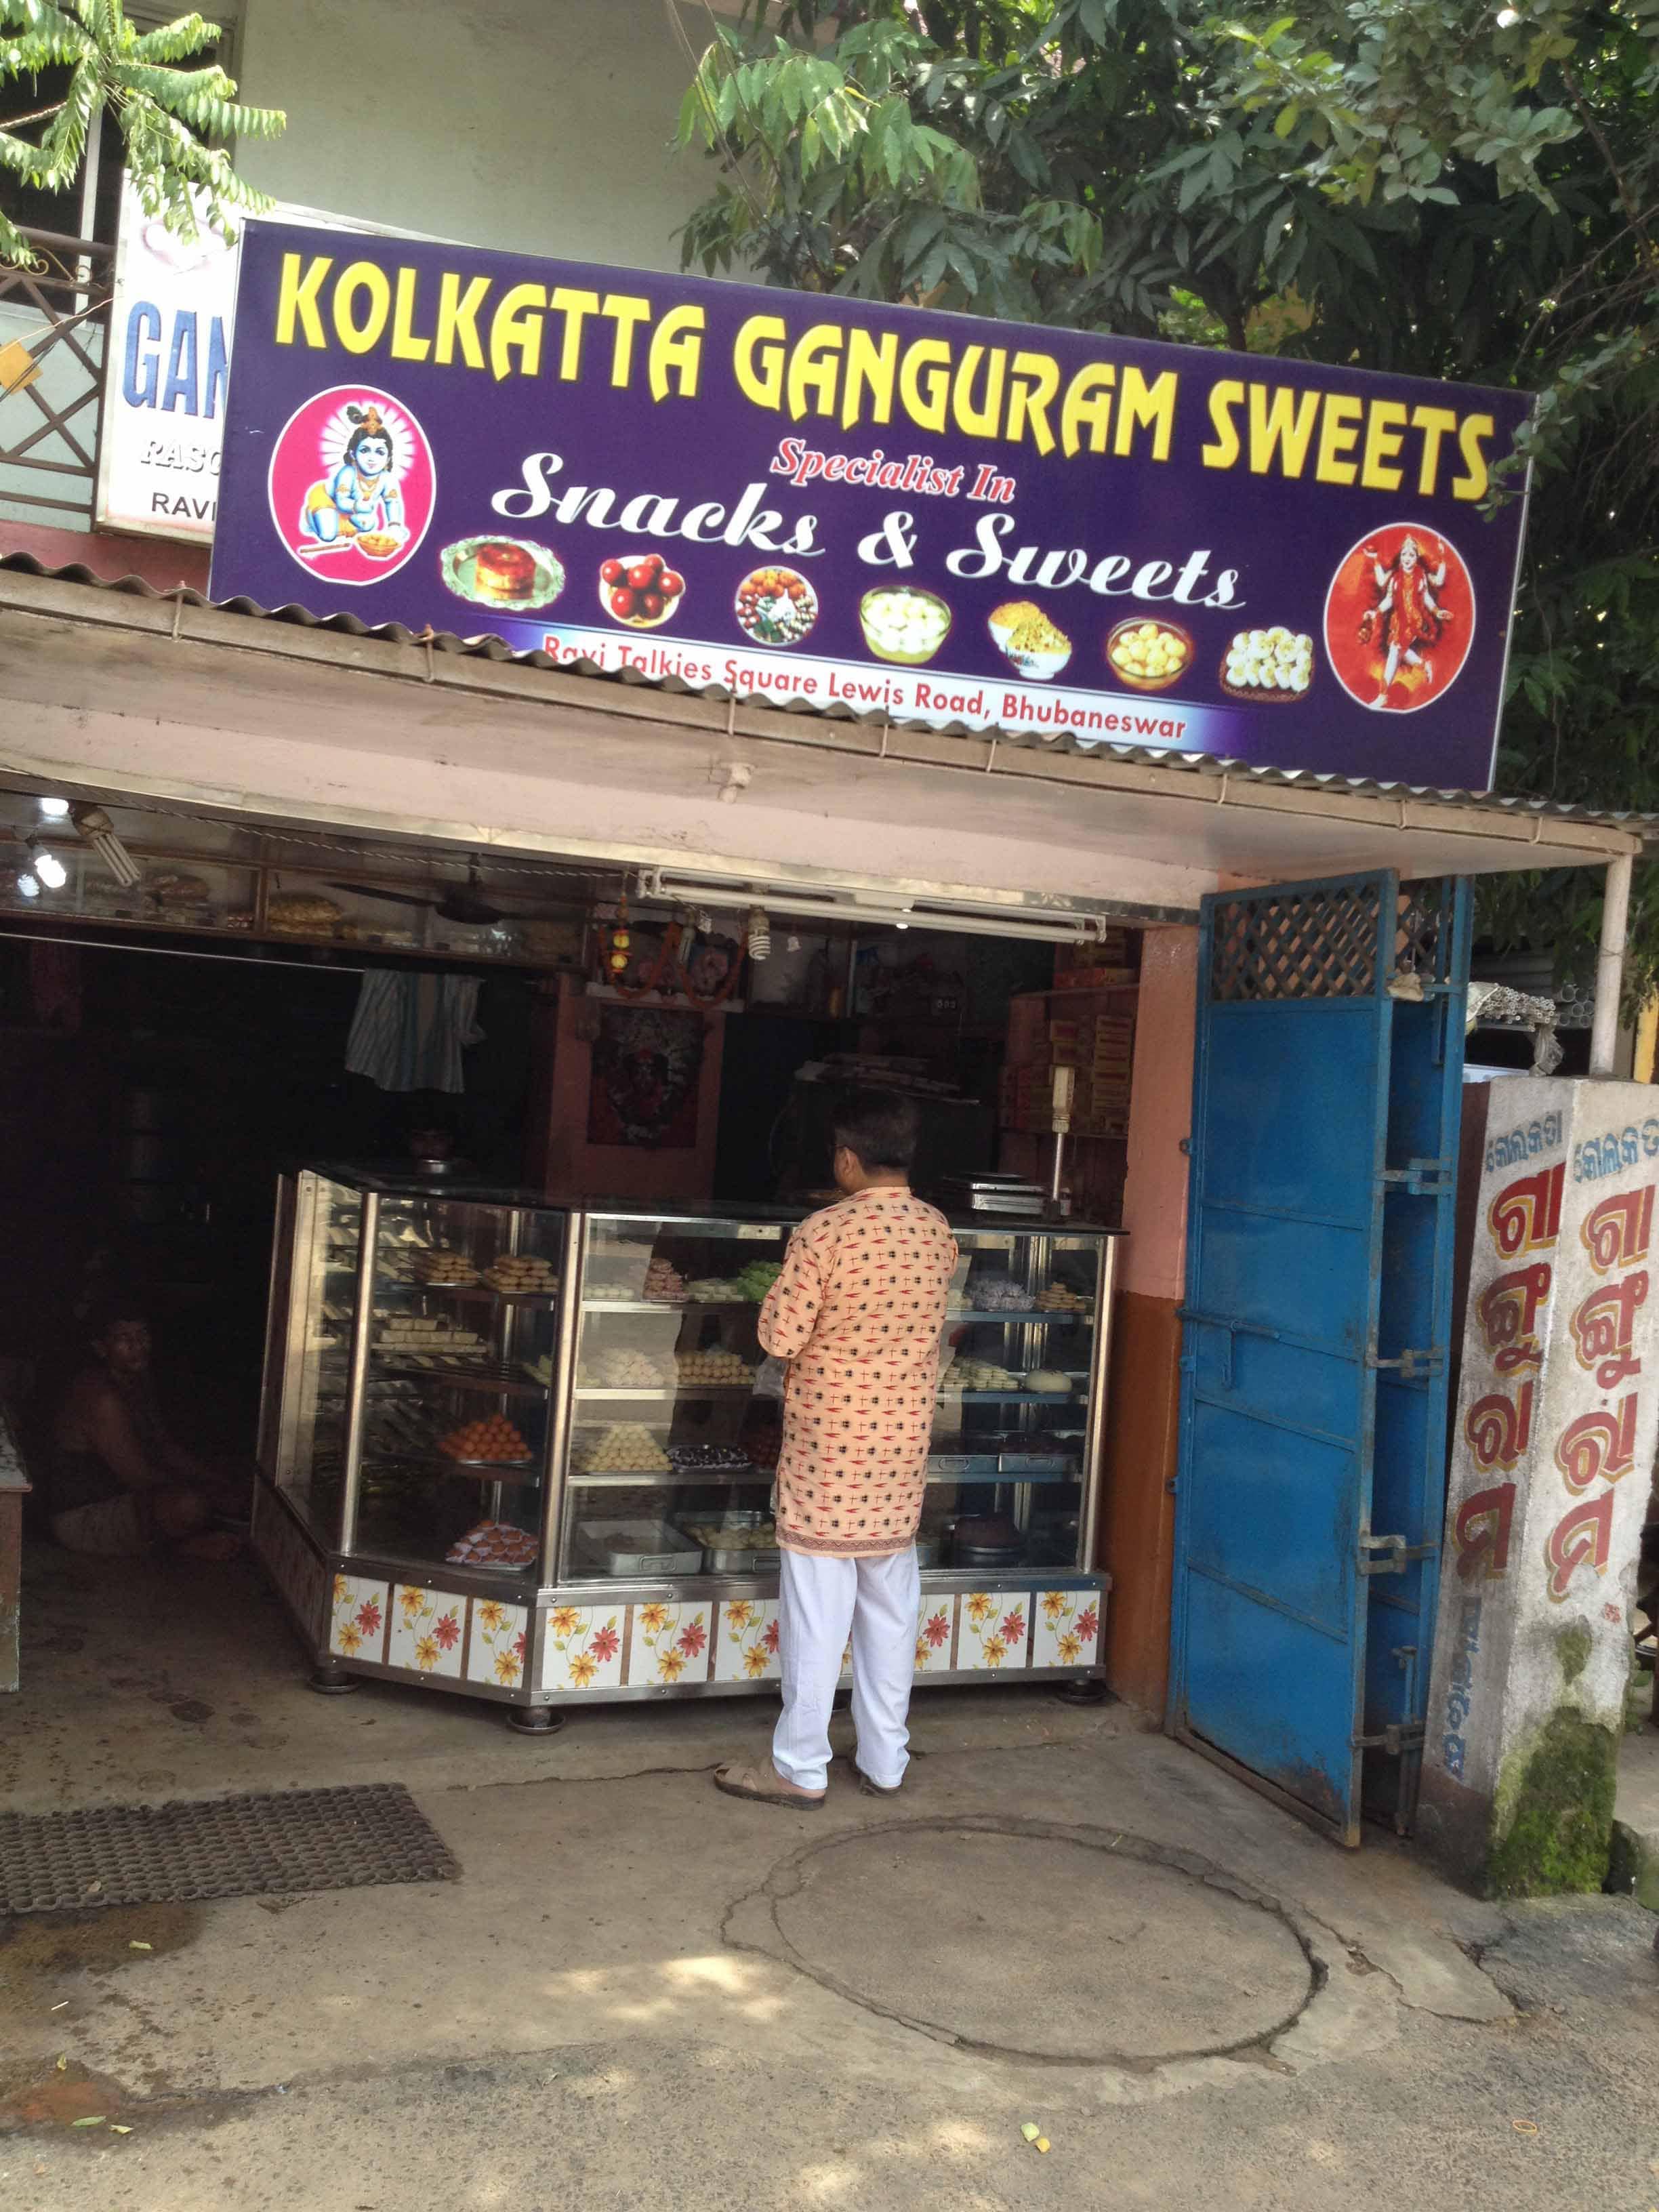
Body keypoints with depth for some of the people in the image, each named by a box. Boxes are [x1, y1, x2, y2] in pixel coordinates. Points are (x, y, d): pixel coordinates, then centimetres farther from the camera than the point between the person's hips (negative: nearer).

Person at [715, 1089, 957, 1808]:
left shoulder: (824, 1234, -18)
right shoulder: (937, 1233, 0)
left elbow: (779, 1337, -16)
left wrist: (781, 1291, 2)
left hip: (829, 1448, -5)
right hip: (904, 1448, 5)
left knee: (817, 1611, 2)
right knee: (890, 1609, 14)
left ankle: (801, 1769, 10)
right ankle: (885, 1761, 23)